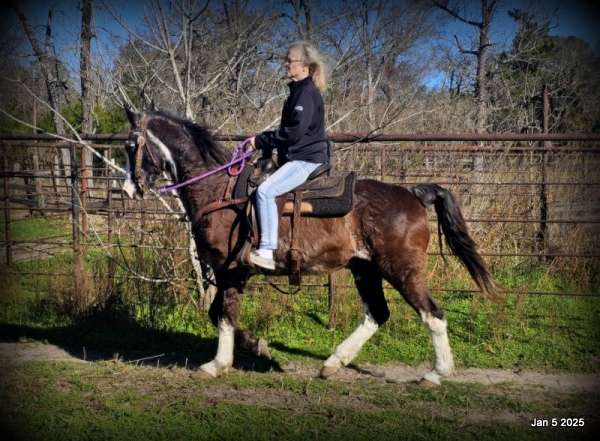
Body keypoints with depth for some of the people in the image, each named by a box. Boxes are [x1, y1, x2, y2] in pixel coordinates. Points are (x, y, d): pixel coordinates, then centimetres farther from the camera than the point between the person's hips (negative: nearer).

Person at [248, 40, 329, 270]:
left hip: (306, 160, -11)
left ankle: (266, 252, -27)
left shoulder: (307, 92, -14)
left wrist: (261, 140, -13)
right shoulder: (298, 91, 18)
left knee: (265, 190, -25)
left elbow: (294, 132, -21)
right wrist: (262, 140, 7)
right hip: (296, 158, 11)